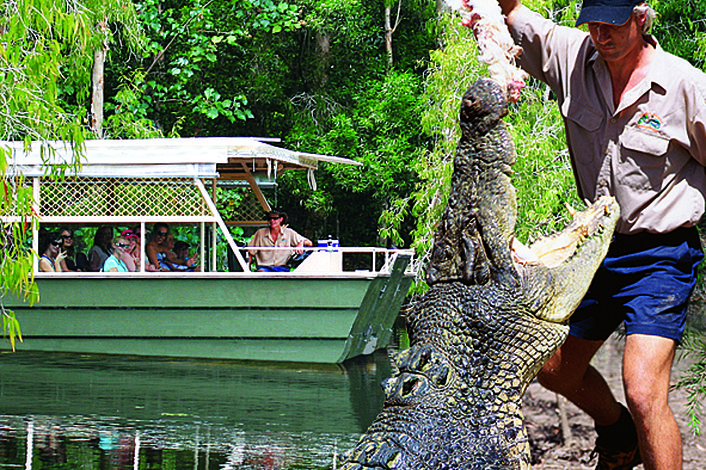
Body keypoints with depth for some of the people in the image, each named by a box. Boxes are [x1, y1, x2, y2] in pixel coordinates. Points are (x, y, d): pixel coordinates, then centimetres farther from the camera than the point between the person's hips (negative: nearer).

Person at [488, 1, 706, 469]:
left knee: (644, 396, -21)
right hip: (595, 248, 6)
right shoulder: (573, 55, -5)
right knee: (556, 370, 21)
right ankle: (618, 432, 50)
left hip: (660, 257, -6)